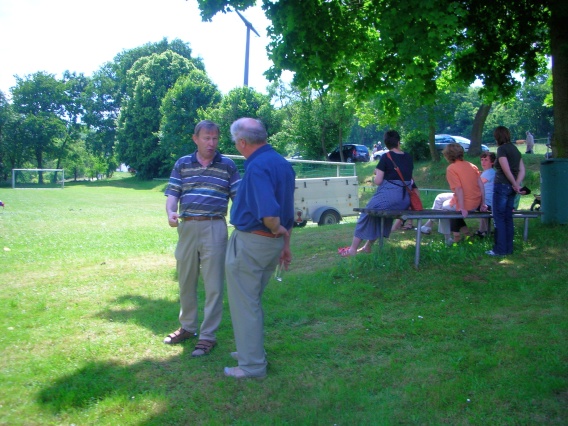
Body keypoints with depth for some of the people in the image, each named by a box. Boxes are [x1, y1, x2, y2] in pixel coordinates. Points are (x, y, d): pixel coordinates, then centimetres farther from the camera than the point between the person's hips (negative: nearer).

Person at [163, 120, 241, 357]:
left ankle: (208, 336, 9)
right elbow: (172, 194, 4)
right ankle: (187, 327, 31)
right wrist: (170, 213, -16)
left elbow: (238, 196, 1)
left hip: (214, 228, -3)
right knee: (185, 282, 14)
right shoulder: (182, 164, 9)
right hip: (187, 227, 3)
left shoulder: (227, 165, 3)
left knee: (213, 285, -1)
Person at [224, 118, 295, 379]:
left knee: (244, 304, 4)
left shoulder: (257, 167, -21)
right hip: (273, 243, 9)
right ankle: (252, 350, 37)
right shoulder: (282, 163, 8)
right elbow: (287, 211, 12)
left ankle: (252, 365, 13)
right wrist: (285, 244, 17)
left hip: (250, 242, -9)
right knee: (253, 301, 23)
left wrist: (278, 230, -13)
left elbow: (269, 213, -33)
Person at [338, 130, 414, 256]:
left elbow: (377, 181, -8)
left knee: (367, 213, 13)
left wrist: (378, 173, 12)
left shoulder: (386, 157, -6)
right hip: (405, 199, 6)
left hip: (389, 196, -6)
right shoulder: (409, 157, 10)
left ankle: (353, 249, 13)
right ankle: (368, 247, 30)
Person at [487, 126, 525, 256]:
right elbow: (522, 170, 8)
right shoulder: (515, 149, 14)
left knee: (499, 218, -2)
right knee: (508, 218, 12)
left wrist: (515, 184, -6)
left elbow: (506, 170, -18)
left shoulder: (502, 149, -11)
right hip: (511, 188, 8)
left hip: (502, 186, -8)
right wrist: (517, 184, -3)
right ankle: (508, 248, 17)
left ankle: (500, 249, 0)